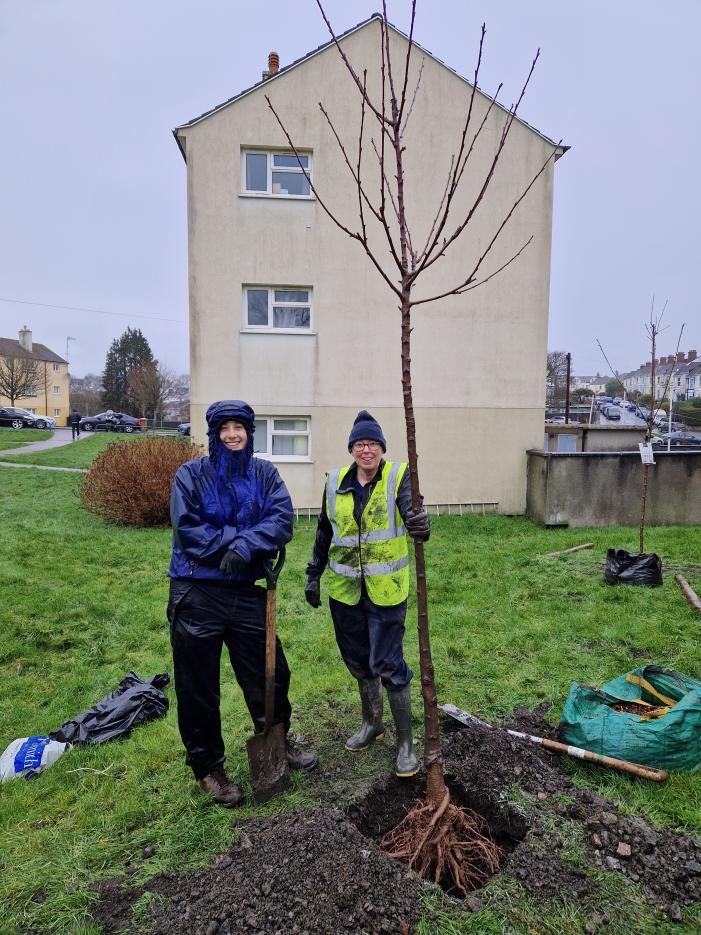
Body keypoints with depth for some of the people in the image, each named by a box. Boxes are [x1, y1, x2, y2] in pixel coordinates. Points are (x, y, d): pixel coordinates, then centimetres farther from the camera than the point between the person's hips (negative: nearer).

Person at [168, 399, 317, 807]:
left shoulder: (265, 473, 3)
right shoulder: (192, 474, -4)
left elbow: (282, 520, -10)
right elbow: (187, 531, -13)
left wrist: (245, 546, -24)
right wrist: (239, 539, -16)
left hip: (247, 592, 3)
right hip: (198, 595, -2)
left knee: (270, 675, 16)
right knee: (199, 689, 9)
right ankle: (208, 767, 32)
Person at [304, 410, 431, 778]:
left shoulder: (397, 477, -9)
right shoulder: (335, 482, 1)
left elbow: (410, 511, -28)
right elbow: (324, 532, 11)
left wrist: (421, 524, -51)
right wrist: (314, 575, 11)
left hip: (385, 589, -4)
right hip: (344, 588, 4)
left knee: (388, 664, -2)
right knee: (358, 660, 18)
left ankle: (405, 742, 18)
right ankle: (372, 724, 40)